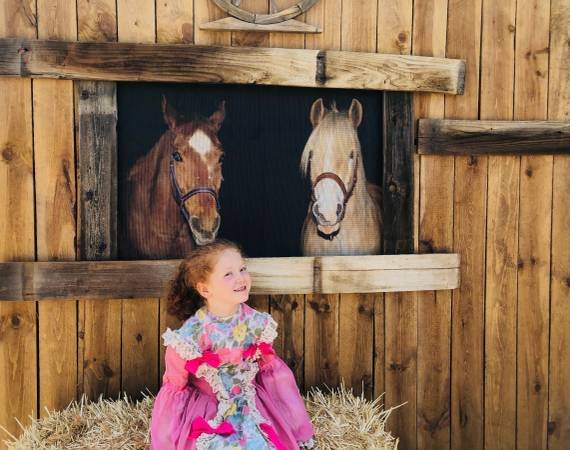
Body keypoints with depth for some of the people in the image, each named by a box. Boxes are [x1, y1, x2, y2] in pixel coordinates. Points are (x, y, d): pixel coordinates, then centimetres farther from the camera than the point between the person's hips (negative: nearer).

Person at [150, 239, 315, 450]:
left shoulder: (256, 323, -9)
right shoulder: (191, 334, -20)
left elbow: (272, 370, 5)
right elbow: (175, 386, -7)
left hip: (250, 406, 3)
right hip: (205, 414, -3)